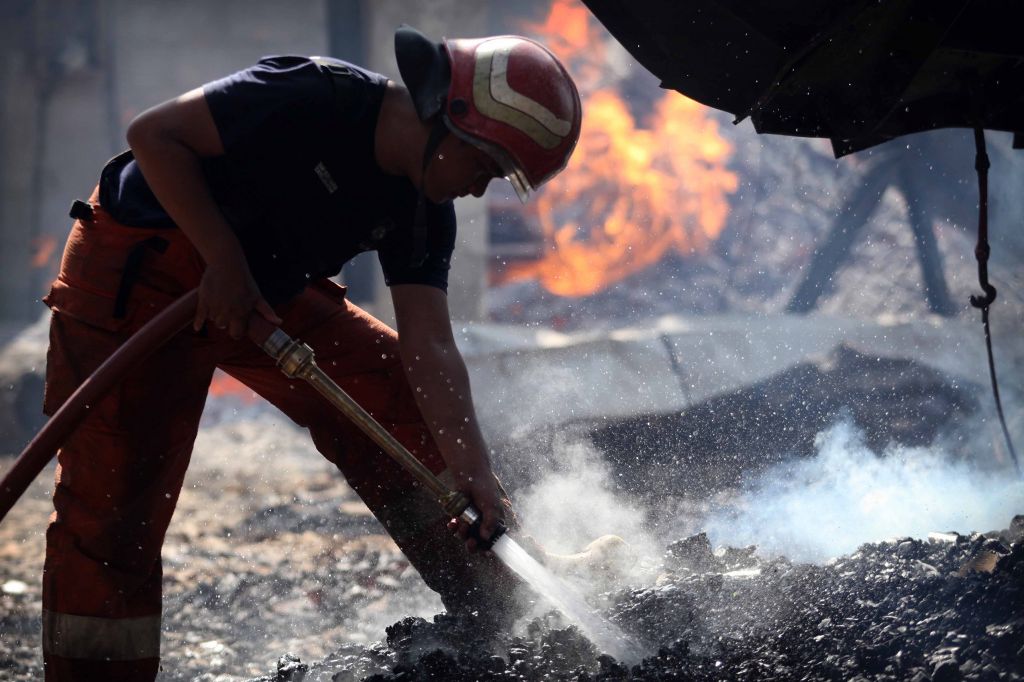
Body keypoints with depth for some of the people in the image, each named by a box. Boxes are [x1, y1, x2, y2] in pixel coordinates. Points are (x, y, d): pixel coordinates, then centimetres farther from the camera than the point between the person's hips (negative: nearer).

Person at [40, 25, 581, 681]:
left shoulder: (424, 216, -6)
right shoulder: (313, 98, -27)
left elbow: (430, 350, -12)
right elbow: (155, 134, -24)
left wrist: (474, 474, -25)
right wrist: (224, 257, -27)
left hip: (266, 290, 7)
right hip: (140, 274, -7)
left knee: (405, 406, 1)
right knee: (114, 500, -11)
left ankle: (499, 615, 10)